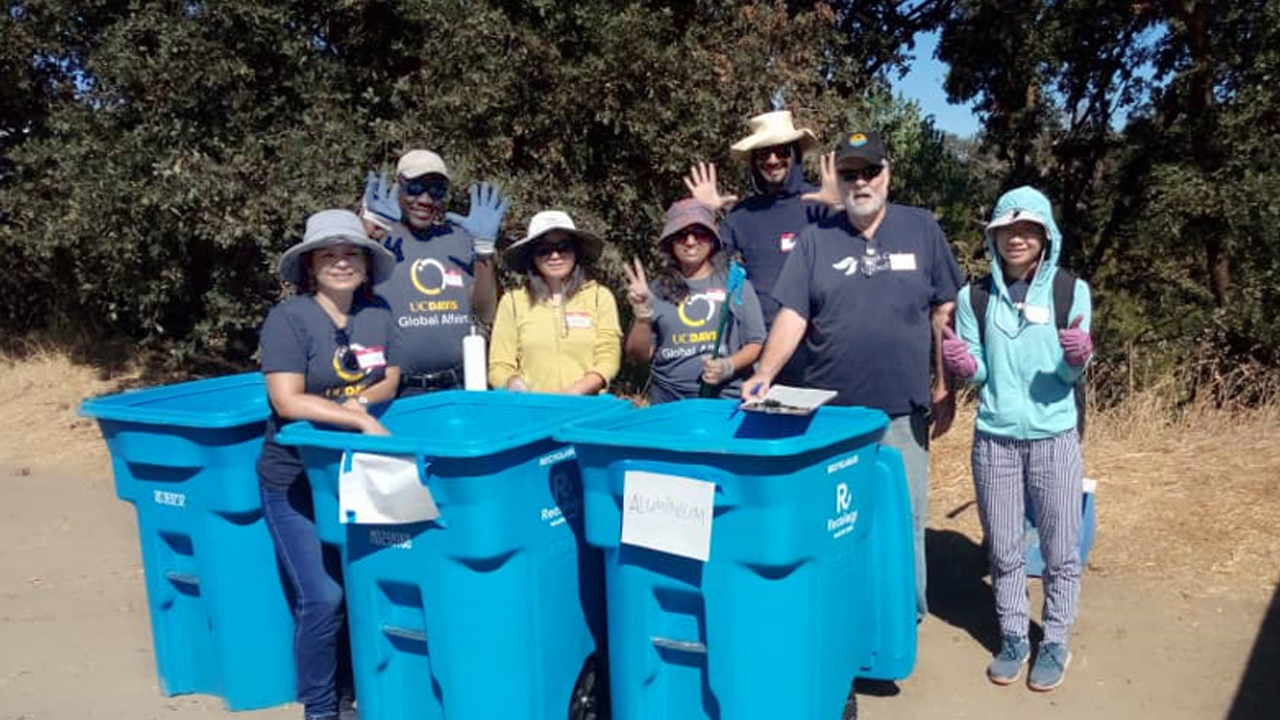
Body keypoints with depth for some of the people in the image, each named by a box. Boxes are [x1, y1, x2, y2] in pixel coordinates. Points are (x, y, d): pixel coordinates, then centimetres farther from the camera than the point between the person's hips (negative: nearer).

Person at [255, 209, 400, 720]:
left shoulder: (377, 314, 3)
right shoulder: (288, 318, -13)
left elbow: (391, 380, 7)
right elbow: (287, 401, -20)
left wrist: (359, 402, -14)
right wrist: (361, 419, -25)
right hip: (298, 480, -5)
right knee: (324, 597, -7)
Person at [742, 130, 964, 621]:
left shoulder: (921, 229, 4)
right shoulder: (815, 239, 4)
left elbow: (943, 312, 7)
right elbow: (792, 315, -2)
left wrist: (944, 388, 5)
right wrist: (764, 376, -16)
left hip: (902, 412, 0)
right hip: (828, 412, 1)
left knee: (905, 520, 8)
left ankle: (907, 618, 24)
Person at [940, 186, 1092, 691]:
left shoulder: (1072, 290, -3)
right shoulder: (976, 297, 0)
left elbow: (1070, 375, -3)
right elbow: (979, 373, 4)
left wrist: (1079, 357, -25)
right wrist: (962, 366, -18)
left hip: (1054, 438, -1)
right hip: (993, 439, 1)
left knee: (1060, 550, 8)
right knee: (1003, 550, 11)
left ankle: (1056, 642, 25)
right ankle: (1013, 638, 27)